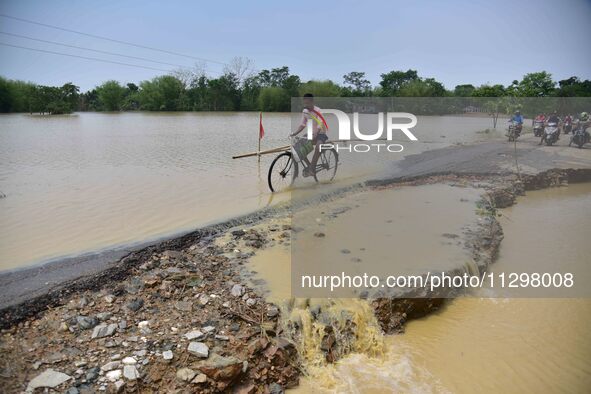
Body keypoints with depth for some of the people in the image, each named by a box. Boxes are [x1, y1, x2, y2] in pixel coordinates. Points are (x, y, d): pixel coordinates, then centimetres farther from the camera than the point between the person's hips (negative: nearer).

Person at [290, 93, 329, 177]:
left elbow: (320, 125, -29)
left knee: (318, 146, -36)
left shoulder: (317, 111, -17)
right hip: (311, 134, 7)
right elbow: (302, 125, 6)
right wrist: (294, 133, -10)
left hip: (320, 133, -7)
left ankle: (312, 168, -31)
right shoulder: (304, 111, 1)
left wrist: (315, 135, -46)